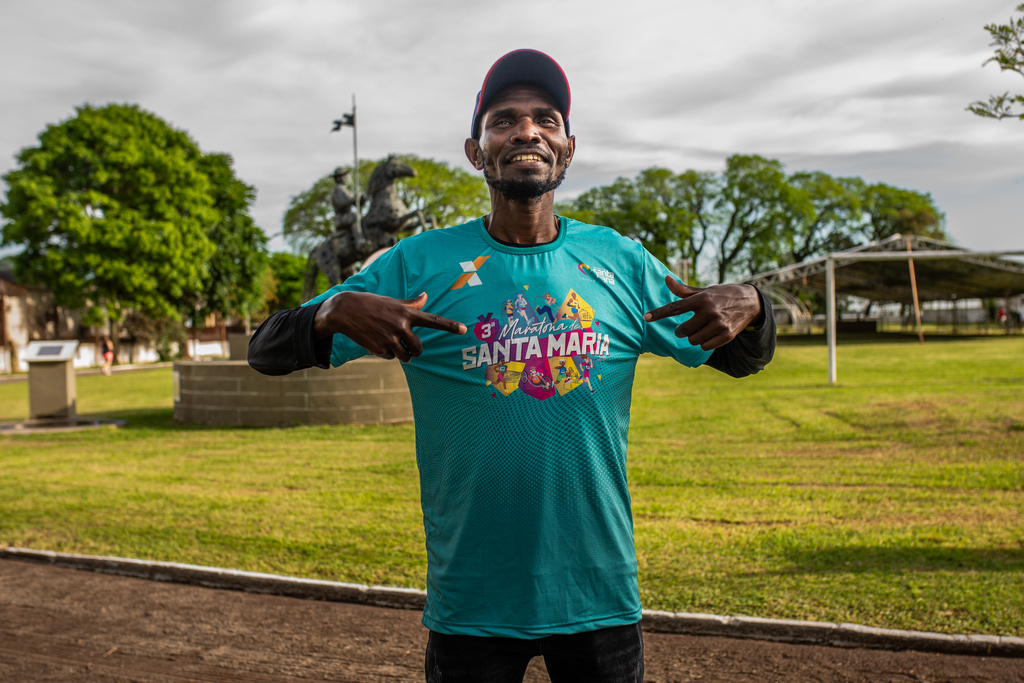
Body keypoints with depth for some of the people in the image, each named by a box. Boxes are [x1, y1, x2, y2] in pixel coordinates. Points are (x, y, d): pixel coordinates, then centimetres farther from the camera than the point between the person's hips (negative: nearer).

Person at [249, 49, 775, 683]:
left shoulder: (621, 261, 1)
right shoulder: (419, 263, -5)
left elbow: (741, 360, 11)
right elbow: (265, 353, -5)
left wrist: (749, 306, -13)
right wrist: (336, 310, -27)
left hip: (601, 599, 2)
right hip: (470, 607, -1)